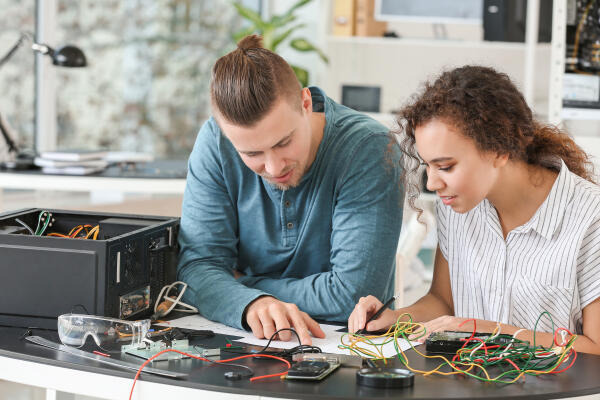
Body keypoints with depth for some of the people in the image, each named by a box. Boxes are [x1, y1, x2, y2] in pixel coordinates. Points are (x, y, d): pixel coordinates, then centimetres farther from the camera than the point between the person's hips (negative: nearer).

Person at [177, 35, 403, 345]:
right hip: (245, 344, 3)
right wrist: (252, 304, -30)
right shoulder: (214, 143, -8)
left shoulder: (368, 148, -19)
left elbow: (355, 293, -22)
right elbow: (197, 266, -10)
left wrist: (241, 286, -12)